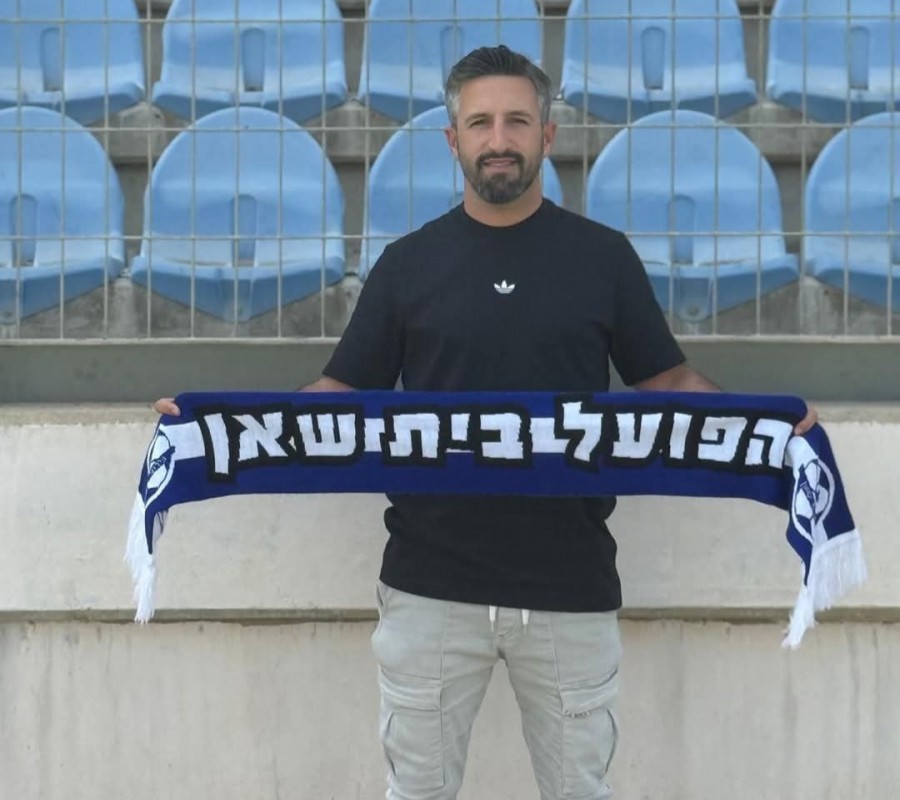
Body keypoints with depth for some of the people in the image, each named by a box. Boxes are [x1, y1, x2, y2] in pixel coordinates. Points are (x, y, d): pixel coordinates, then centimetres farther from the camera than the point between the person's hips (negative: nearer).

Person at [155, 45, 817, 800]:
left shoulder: (604, 255, 2)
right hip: (429, 586, 0)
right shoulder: (408, 261, 3)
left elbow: (666, 381, 6)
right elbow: (345, 392, 5)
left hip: (571, 587, 0)